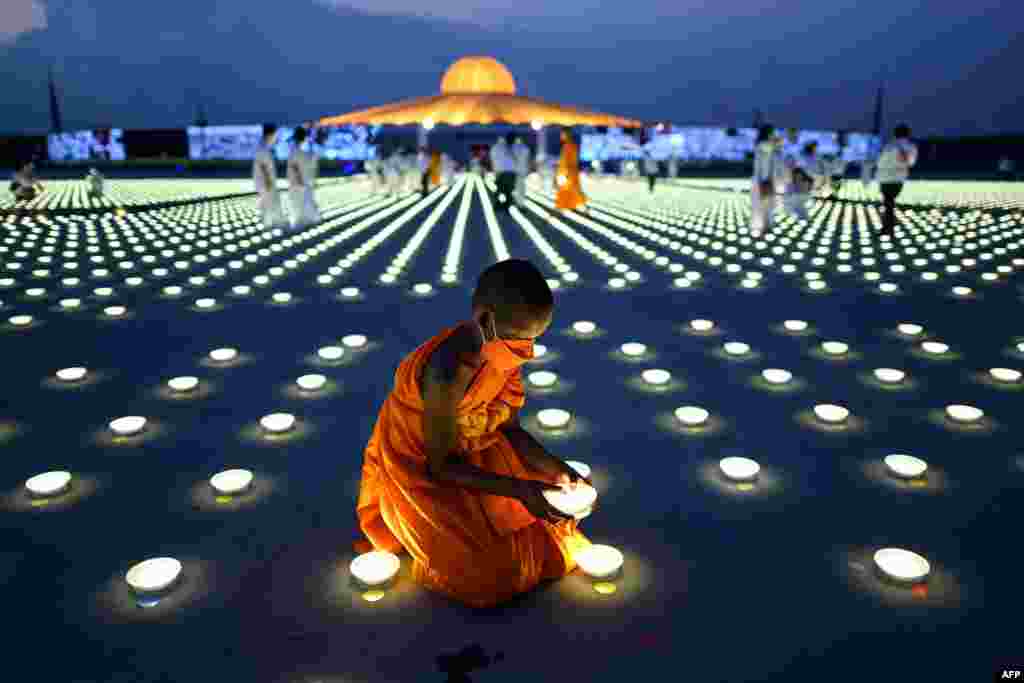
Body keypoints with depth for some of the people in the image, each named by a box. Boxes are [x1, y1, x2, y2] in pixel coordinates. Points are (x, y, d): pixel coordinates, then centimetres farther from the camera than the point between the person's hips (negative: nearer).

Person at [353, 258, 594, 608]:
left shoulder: (503, 353, -14)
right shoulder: (449, 374, -37)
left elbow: (511, 430, -1)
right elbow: (443, 465, -25)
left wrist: (558, 471, -15)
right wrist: (519, 490, -29)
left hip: (474, 453, 7)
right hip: (422, 475, -7)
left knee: (551, 520, 9)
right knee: (494, 576, -13)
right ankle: (413, 531, 10)